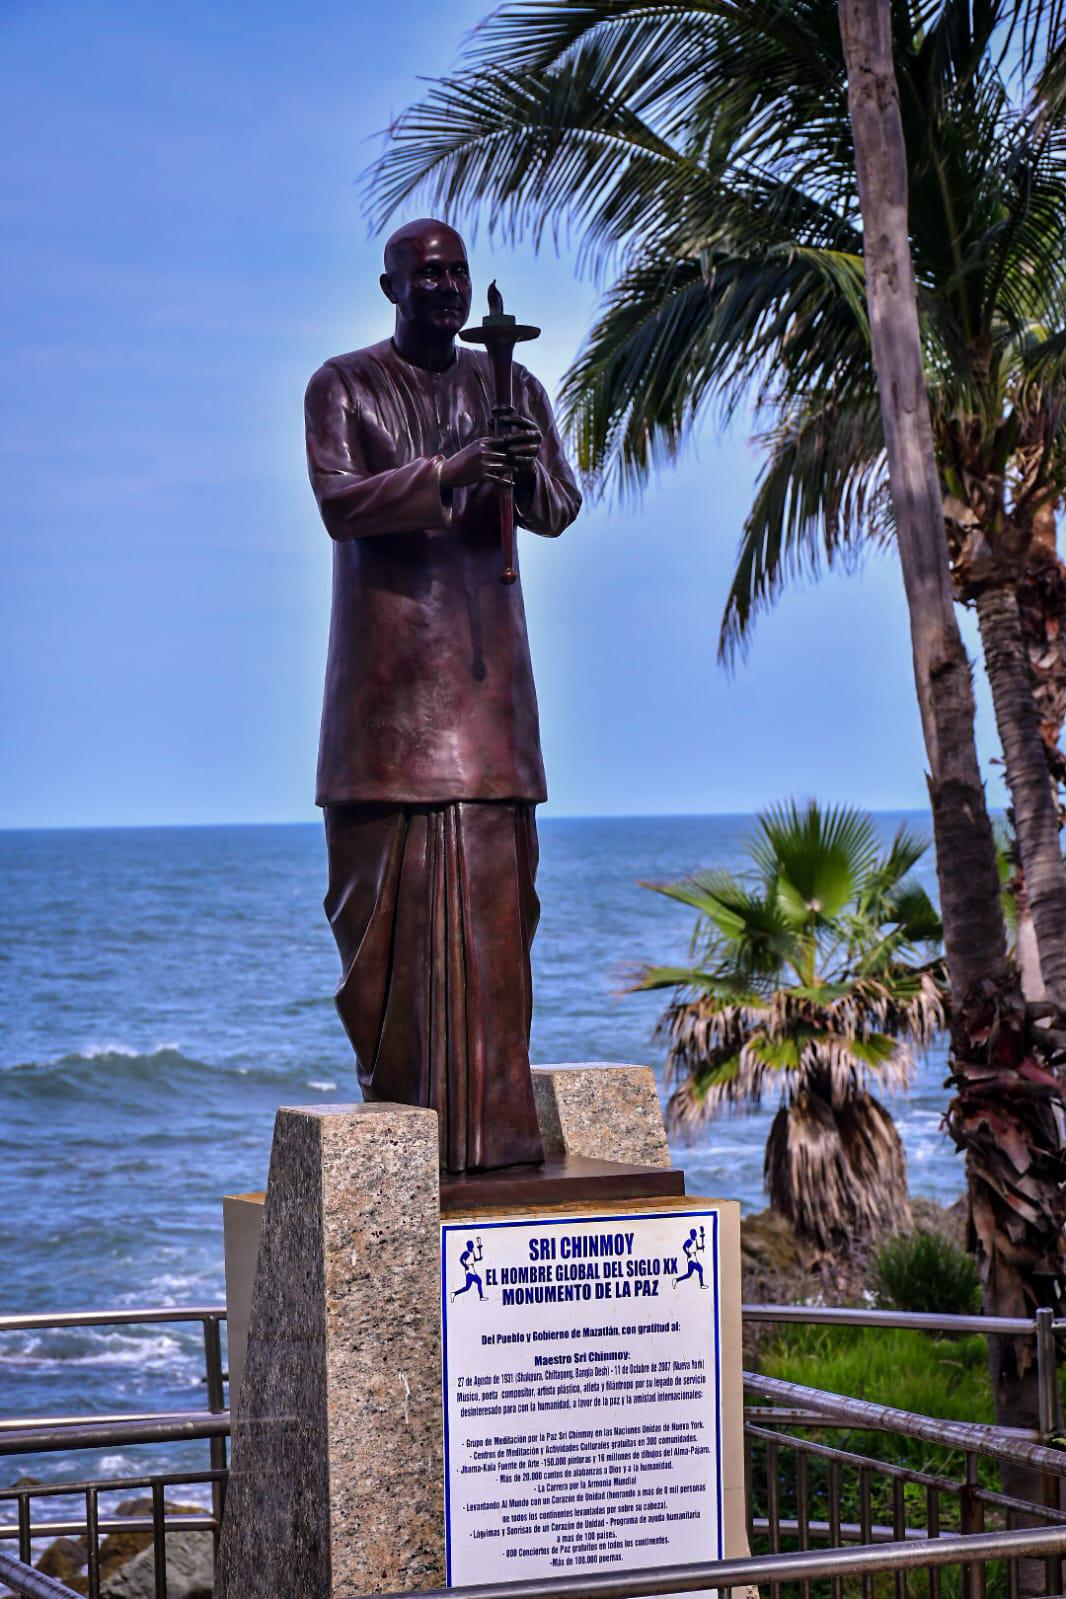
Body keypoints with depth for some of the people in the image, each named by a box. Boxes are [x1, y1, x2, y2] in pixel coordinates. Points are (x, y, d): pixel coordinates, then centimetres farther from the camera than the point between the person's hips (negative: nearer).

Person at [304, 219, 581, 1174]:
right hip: (386, 660, -3)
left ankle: (491, 1122, -3)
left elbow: (561, 511, 8)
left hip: (484, 661, 3)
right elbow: (340, 502, -9)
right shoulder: (345, 387, 5)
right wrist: (447, 475, -23)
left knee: (494, 891, -3)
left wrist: (527, 471, -15)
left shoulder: (511, 387, 15)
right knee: (384, 896, -5)